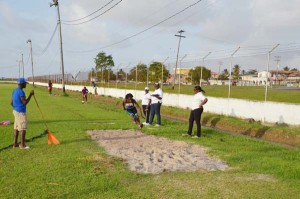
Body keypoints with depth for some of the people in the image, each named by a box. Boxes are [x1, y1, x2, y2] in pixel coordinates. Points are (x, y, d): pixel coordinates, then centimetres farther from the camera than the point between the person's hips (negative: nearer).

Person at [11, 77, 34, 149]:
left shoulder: (14, 91, 11)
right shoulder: (21, 92, -18)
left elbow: (11, 103, 15)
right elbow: (25, 102, -23)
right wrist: (30, 95, -17)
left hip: (15, 111, 10)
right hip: (21, 112, -10)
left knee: (16, 128, 13)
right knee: (23, 128, -4)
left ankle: (15, 143, 18)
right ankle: (22, 145, 0)